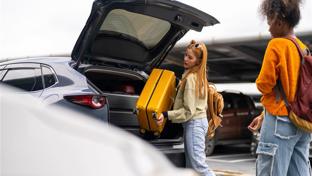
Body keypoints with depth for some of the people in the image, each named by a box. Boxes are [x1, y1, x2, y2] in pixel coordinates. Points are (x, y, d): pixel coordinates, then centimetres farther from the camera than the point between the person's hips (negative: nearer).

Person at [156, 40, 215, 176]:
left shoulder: (190, 78, -15)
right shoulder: (198, 75, 14)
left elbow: (188, 111, -19)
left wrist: (166, 115, -21)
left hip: (194, 123, -10)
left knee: (198, 165, -11)